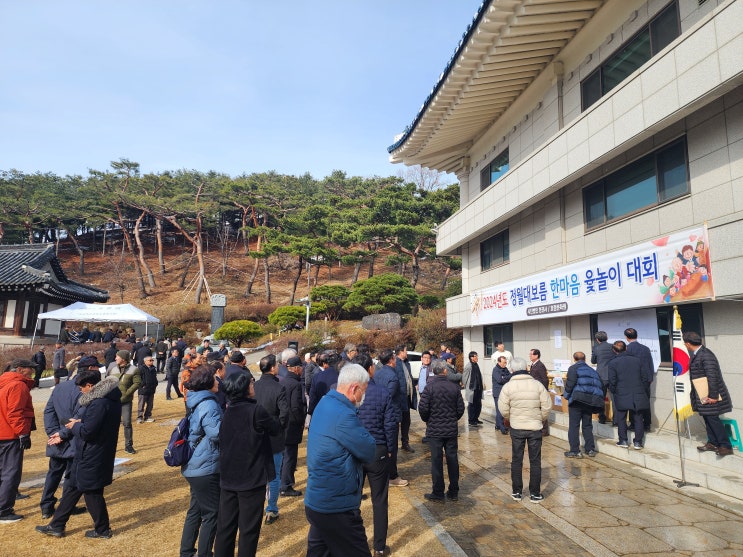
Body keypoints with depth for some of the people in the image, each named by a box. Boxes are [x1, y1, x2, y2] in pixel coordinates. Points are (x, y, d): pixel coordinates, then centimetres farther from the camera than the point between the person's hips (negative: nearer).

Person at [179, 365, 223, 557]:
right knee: (212, 514, 5)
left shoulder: (195, 402, 7)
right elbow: (218, 433, -25)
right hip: (206, 468, -10)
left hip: (195, 466, 10)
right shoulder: (208, 405, -23)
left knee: (195, 510, 22)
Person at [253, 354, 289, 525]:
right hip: (274, 439, -4)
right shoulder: (279, 388, -19)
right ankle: (271, 511, 19)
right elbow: (284, 412, -23)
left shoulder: (253, 386, -7)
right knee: (274, 475, 10)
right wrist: (279, 428, -4)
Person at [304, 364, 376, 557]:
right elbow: (369, 452, -17)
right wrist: (365, 436, -1)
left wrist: (360, 433, -4)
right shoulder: (343, 415, -25)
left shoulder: (325, 403, 6)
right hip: (337, 507, -10)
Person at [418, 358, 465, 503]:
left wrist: (427, 420, 4)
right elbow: (461, 408, 1)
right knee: (452, 459, 12)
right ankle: (453, 492, 22)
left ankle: (438, 493, 12)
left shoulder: (430, 387, -14)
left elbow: (423, 408, -16)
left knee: (436, 461, 4)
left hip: (434, 430, -3)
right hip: (451, 430, 3)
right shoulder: (453, 387, -3)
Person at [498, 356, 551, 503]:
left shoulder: (508, 386, -9)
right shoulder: (537, 384, -7)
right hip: (535, 428, 0)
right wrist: (540, 419, 11)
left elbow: (503, 409, -9)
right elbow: (547, 406, -6)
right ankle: (535, 493, 17)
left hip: (516, 428, 0)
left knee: (516, 460, 12)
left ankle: (516, 492, 20)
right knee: (535, 461, 11)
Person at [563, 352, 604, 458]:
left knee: (573, 426, 0)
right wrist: (596, 399, 17)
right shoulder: (593, 371, 16)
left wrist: (567, 395, -2)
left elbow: (570, 383, -15)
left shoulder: (573, 368, -3)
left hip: (577, 401, -6)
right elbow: (599, 386, 13)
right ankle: (590, 449, 20)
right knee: (587, 426, 17)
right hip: (589, 402, 6)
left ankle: (575, 451, -1)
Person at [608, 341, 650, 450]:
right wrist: (643, 391, 17)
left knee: (621, 418, 10)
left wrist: (613, 392, 9)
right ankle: (638, 441, 14)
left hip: (622, 396, -3)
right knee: (638, 418, 11)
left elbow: (612, 382, -8)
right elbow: (645, 378, 7)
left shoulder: (613, 363, -6)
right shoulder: (637, 360, 4)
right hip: (638, 395, 3)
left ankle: (623, 440, 13)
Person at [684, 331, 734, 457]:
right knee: (707, 418, 14)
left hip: (711, 395, -9)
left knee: (712, 418, -4)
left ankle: (726, 446, 5)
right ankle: (712, 443, 23)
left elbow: (712, 376, -23)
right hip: (703, 395, 9)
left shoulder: (706, 355, -21)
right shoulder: (696, 355, 8)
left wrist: (713, 395, -22)